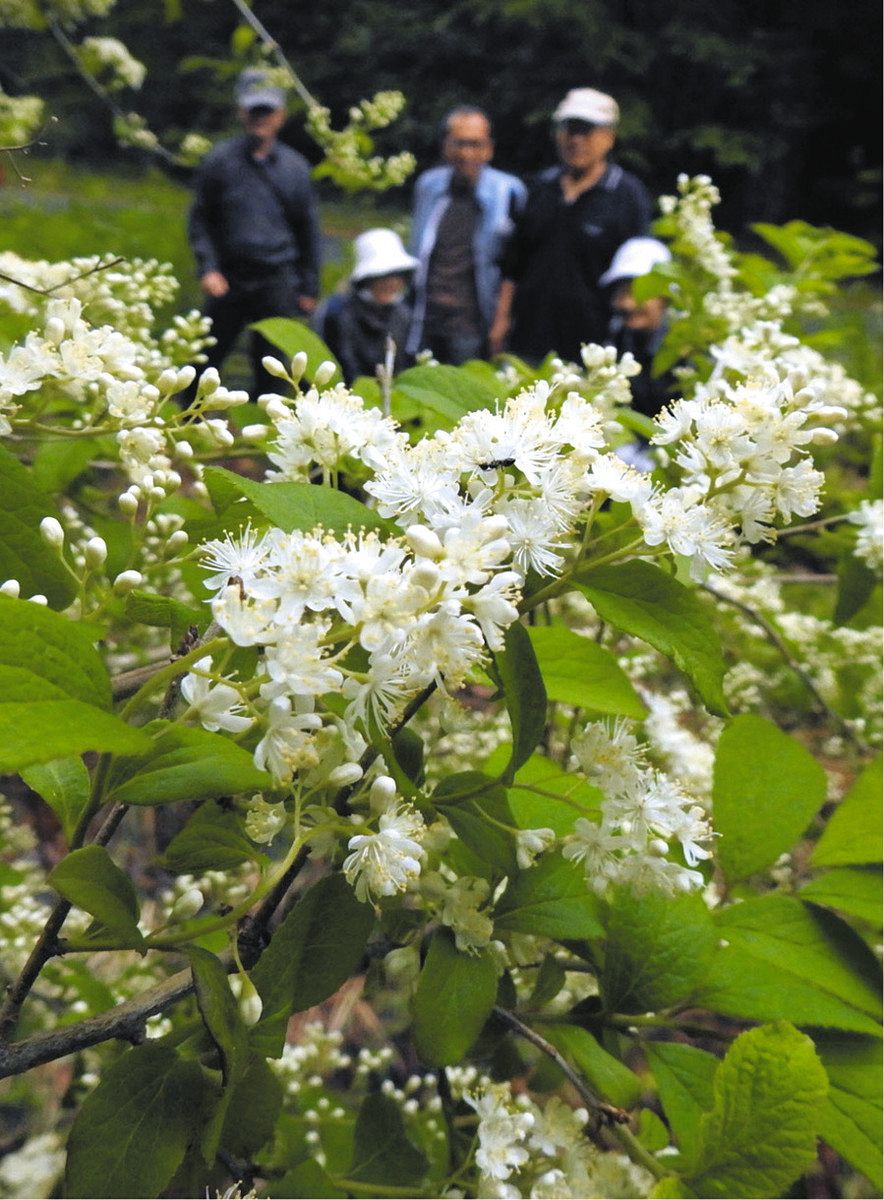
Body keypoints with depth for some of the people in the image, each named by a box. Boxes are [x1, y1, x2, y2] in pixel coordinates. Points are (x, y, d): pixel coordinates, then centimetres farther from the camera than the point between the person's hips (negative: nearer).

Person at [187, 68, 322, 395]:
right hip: (228, 282, -1)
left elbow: (308, 229, 13)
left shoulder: (295, 166, 7)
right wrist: (208, 268, -7)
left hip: (277, 284, 1)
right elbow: (200, 220, 7)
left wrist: (308, 288, 10)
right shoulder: (219, 160, 3)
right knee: (205, 360, 5)